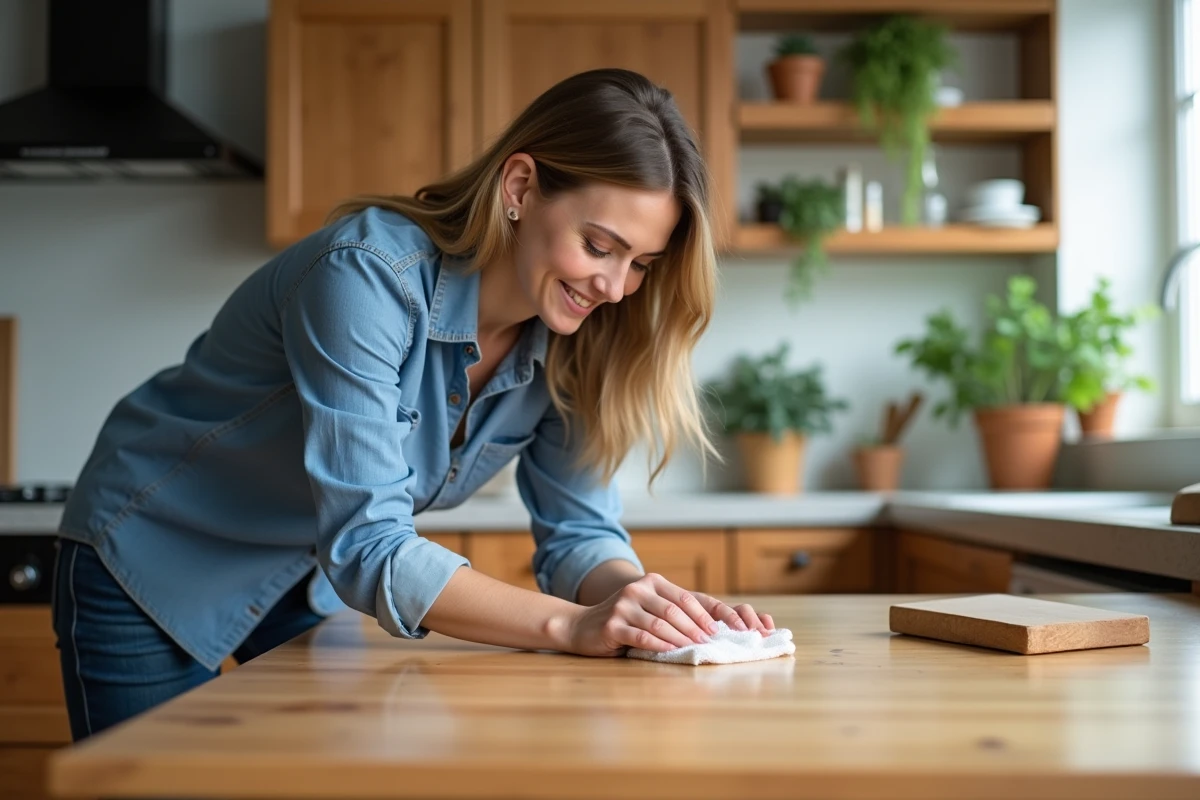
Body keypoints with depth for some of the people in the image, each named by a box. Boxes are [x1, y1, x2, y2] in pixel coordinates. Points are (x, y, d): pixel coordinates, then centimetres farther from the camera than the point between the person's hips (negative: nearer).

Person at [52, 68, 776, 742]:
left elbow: (578, 532, -11)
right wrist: (571, 626, -47)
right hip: (154, 562, -5)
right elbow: (366, 544, -38)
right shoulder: (368, 274, -34)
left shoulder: (572, 339, -14)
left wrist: (656, 604, -32)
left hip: (323, 581, 6)